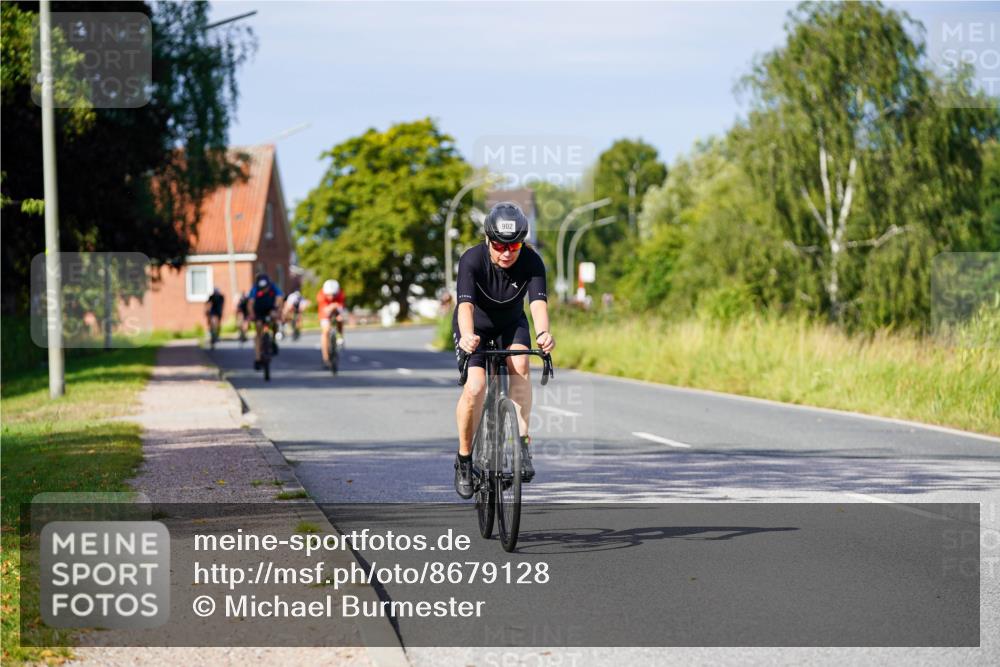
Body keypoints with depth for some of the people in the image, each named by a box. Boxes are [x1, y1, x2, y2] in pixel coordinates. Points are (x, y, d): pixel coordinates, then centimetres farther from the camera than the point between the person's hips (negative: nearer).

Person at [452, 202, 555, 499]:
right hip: (475, 327, -2)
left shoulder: (531, 262, -25)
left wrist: (543, 333, -61)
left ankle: (522, 442, -25)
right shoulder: (472, 260, -30)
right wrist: (467, 336, -64)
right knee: (475, 387, -21)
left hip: (511, 324, 2)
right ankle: (464, 458, -2)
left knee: (519, 364, -29)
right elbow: (466, 304, -44)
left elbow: (538, 302, -39)